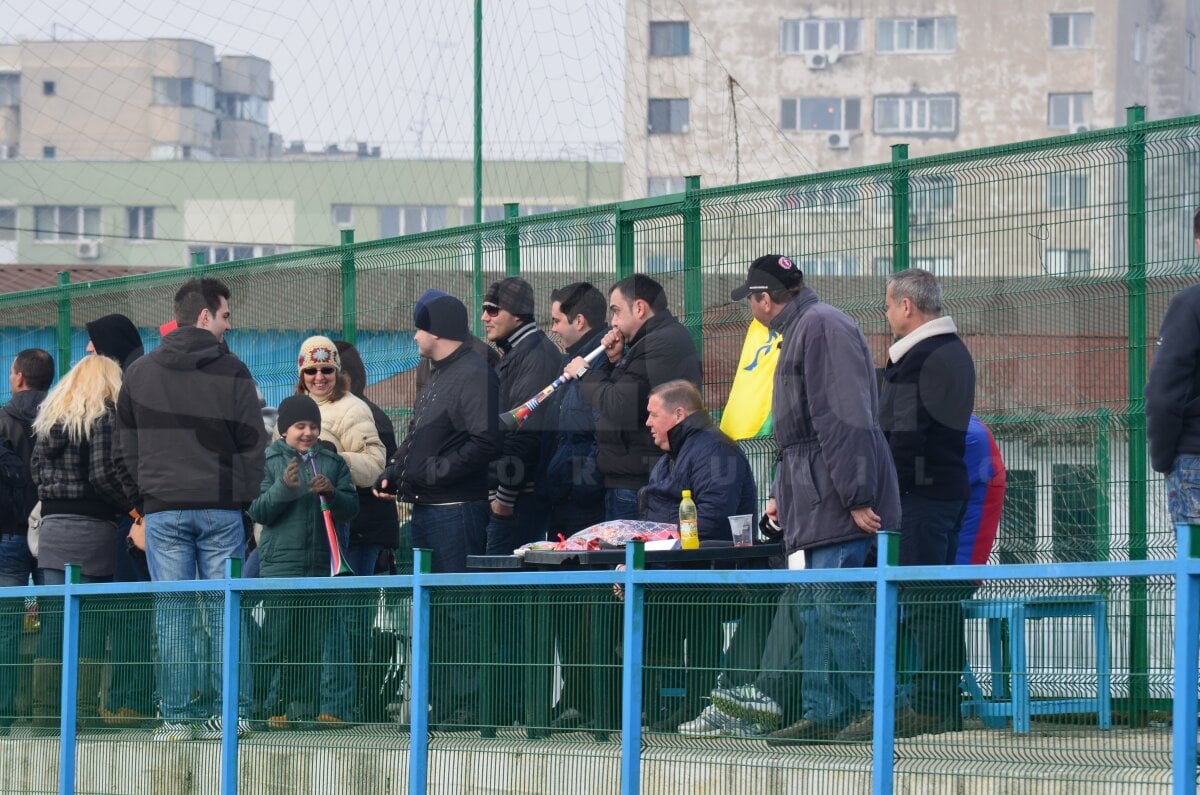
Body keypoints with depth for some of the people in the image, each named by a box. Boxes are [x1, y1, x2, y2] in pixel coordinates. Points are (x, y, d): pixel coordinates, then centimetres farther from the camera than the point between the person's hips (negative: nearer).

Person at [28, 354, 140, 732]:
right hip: (93, 528, -6)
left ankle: (44, 712, 6)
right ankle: (84, 712, -3)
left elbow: (36, 467, 14)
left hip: (52, 525, 6)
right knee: (90, 627, -2)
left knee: (52, 626, 7)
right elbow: (104, 473, -14)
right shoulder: (103, 414, -7)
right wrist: (134, 501, -2)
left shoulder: (49, 414, 13)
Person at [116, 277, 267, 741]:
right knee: (225, 610, 3)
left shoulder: (139, 373, 7)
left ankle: (177, 716, -3)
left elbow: (127, 444, 11)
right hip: (221, 507, -1)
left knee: (171, 612, 1)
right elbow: (252, 441, -1)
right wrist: (244, 496, 9)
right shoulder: (231, 371, -1)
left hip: (163, 507, 1)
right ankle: (230, 711, 0)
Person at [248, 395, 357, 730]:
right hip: (279, 562, -3)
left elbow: (351, 507, 11)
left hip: (321, 564, 3)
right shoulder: (268, 461, 4)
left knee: (312, 642, 3)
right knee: (276, 640, -5)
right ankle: (268, 706, -2)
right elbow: (257, 511, -1)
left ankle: (304, 708, 6)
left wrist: (330, 493, -9)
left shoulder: (333, 462, 13)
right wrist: (283, 487, -17)